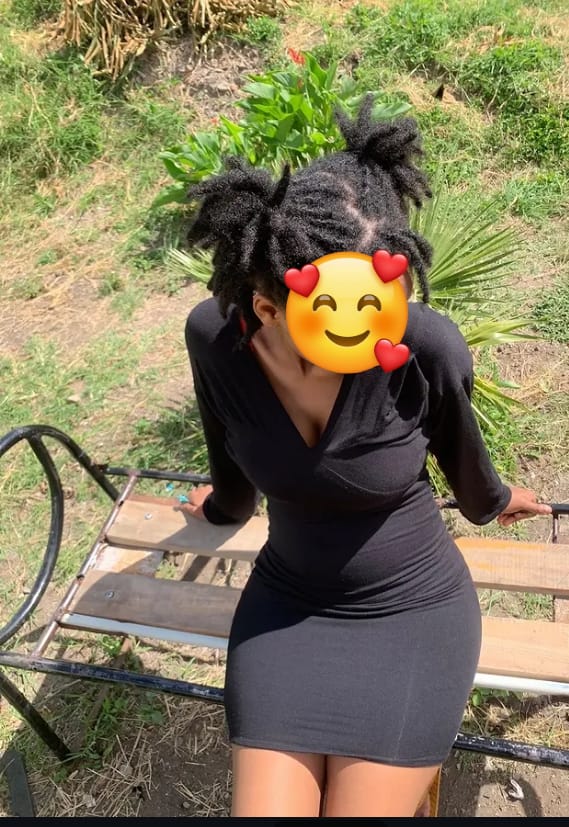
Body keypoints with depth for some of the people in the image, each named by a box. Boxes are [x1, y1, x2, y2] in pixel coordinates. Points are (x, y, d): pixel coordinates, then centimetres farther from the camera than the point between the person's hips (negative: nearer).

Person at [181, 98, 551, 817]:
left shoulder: (426, 346, -27)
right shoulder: (214, 335, -20)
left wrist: (491, 504, 17)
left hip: (413, 609, -1)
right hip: (285, 603, 2)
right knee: (264, 805, -1)